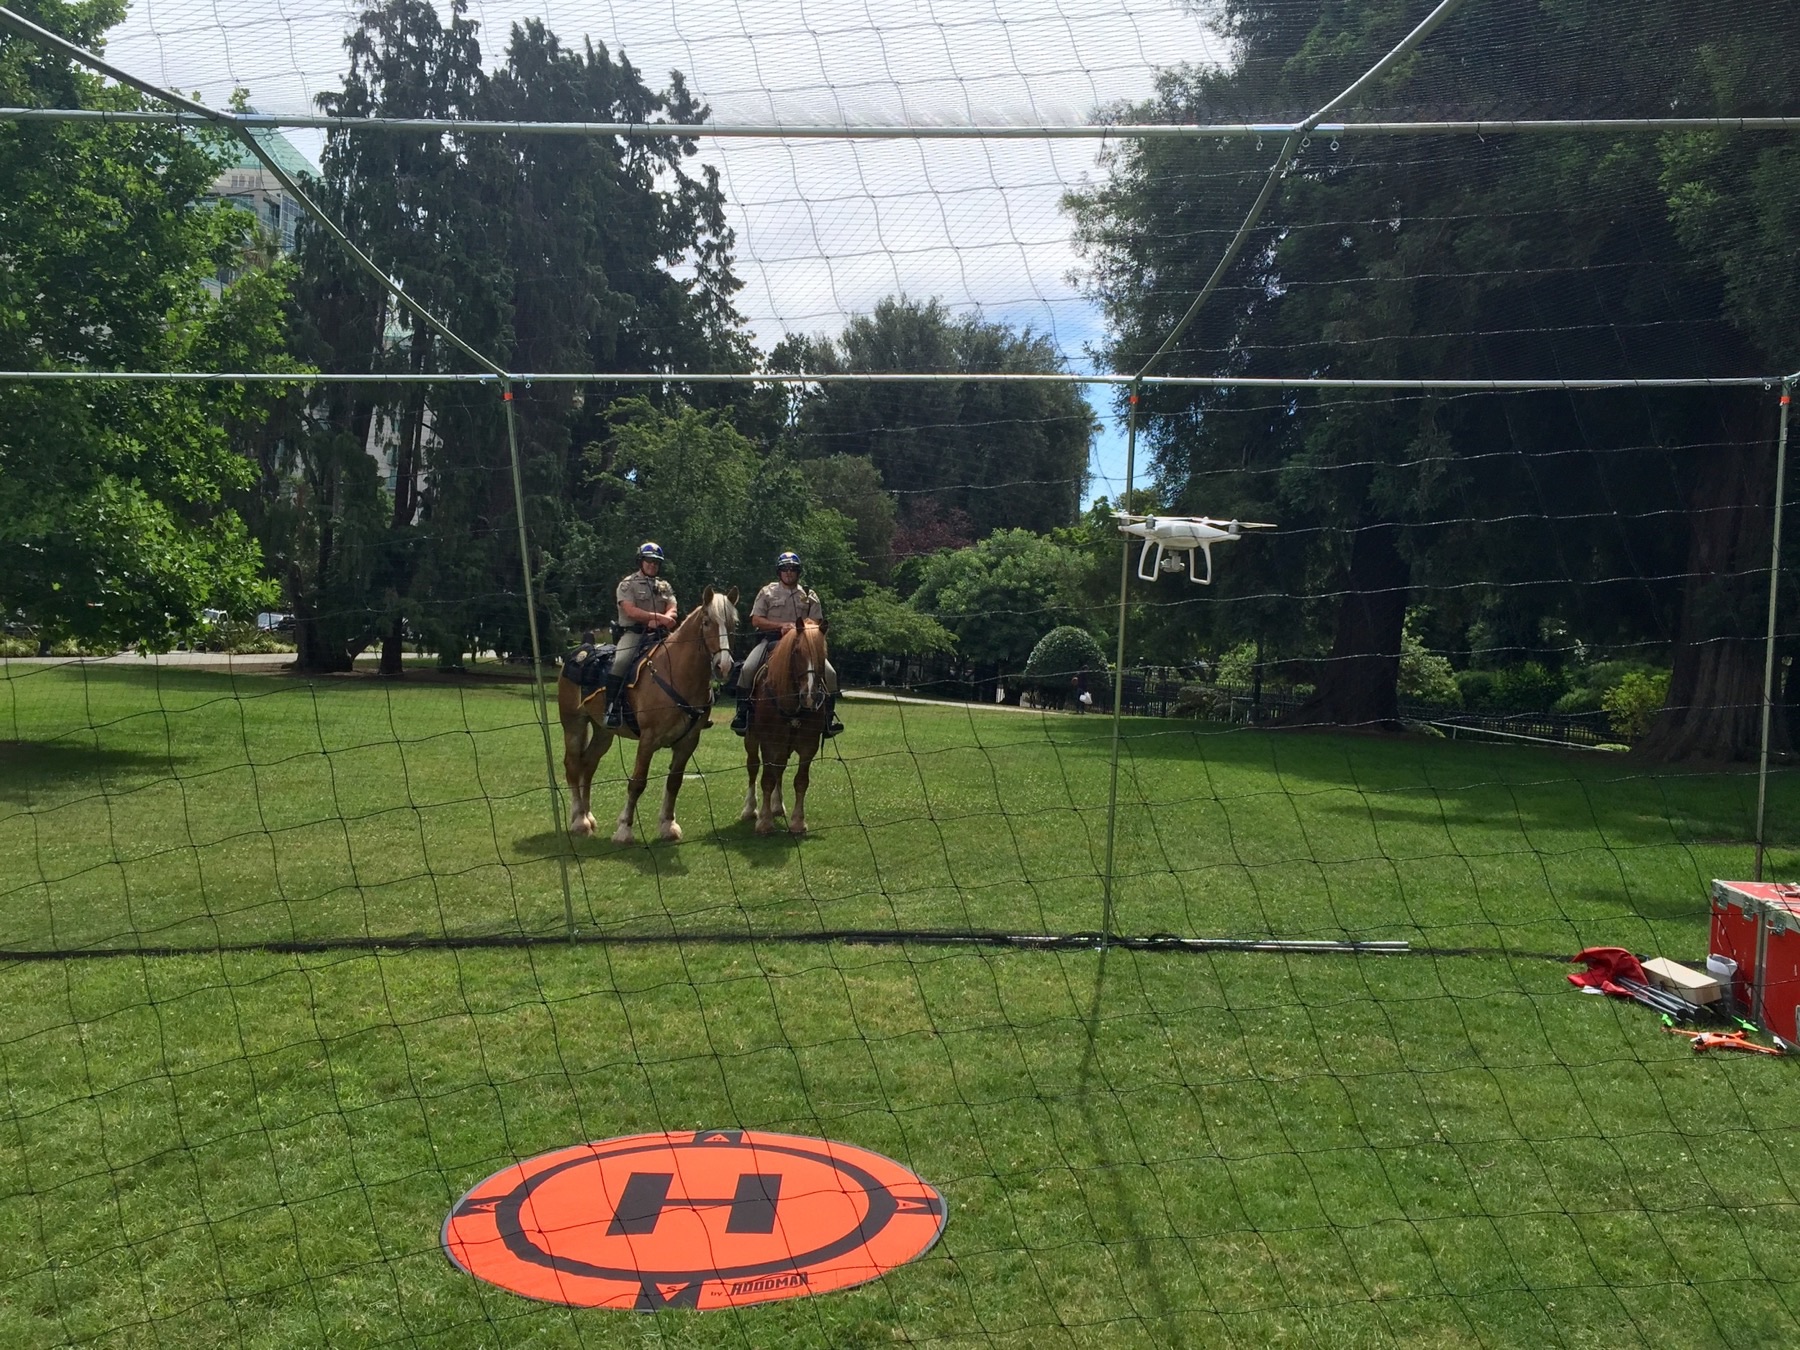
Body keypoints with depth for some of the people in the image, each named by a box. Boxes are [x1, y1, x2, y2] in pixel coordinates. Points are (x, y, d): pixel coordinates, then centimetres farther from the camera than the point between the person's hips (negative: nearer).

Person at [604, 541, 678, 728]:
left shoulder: (665, 586, 17)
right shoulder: (628, 584, 3)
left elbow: (672, 612, 5)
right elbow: (631, 611, -11)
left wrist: (658, 622, -17)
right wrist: (660, 616, -14)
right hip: (633, 632, -5)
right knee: (620, 661, -30)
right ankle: (612, 708, -26)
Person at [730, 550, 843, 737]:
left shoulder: (809, 596, 13)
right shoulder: (767, 592, 9)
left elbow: (816, 624, 7)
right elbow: (756, 620, 1)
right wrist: (781, 625, -12)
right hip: (771, 641, -1)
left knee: (829, 673, -18)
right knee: (747, 669, -27)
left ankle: (829, 717, -6)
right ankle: (742, 713, -13)